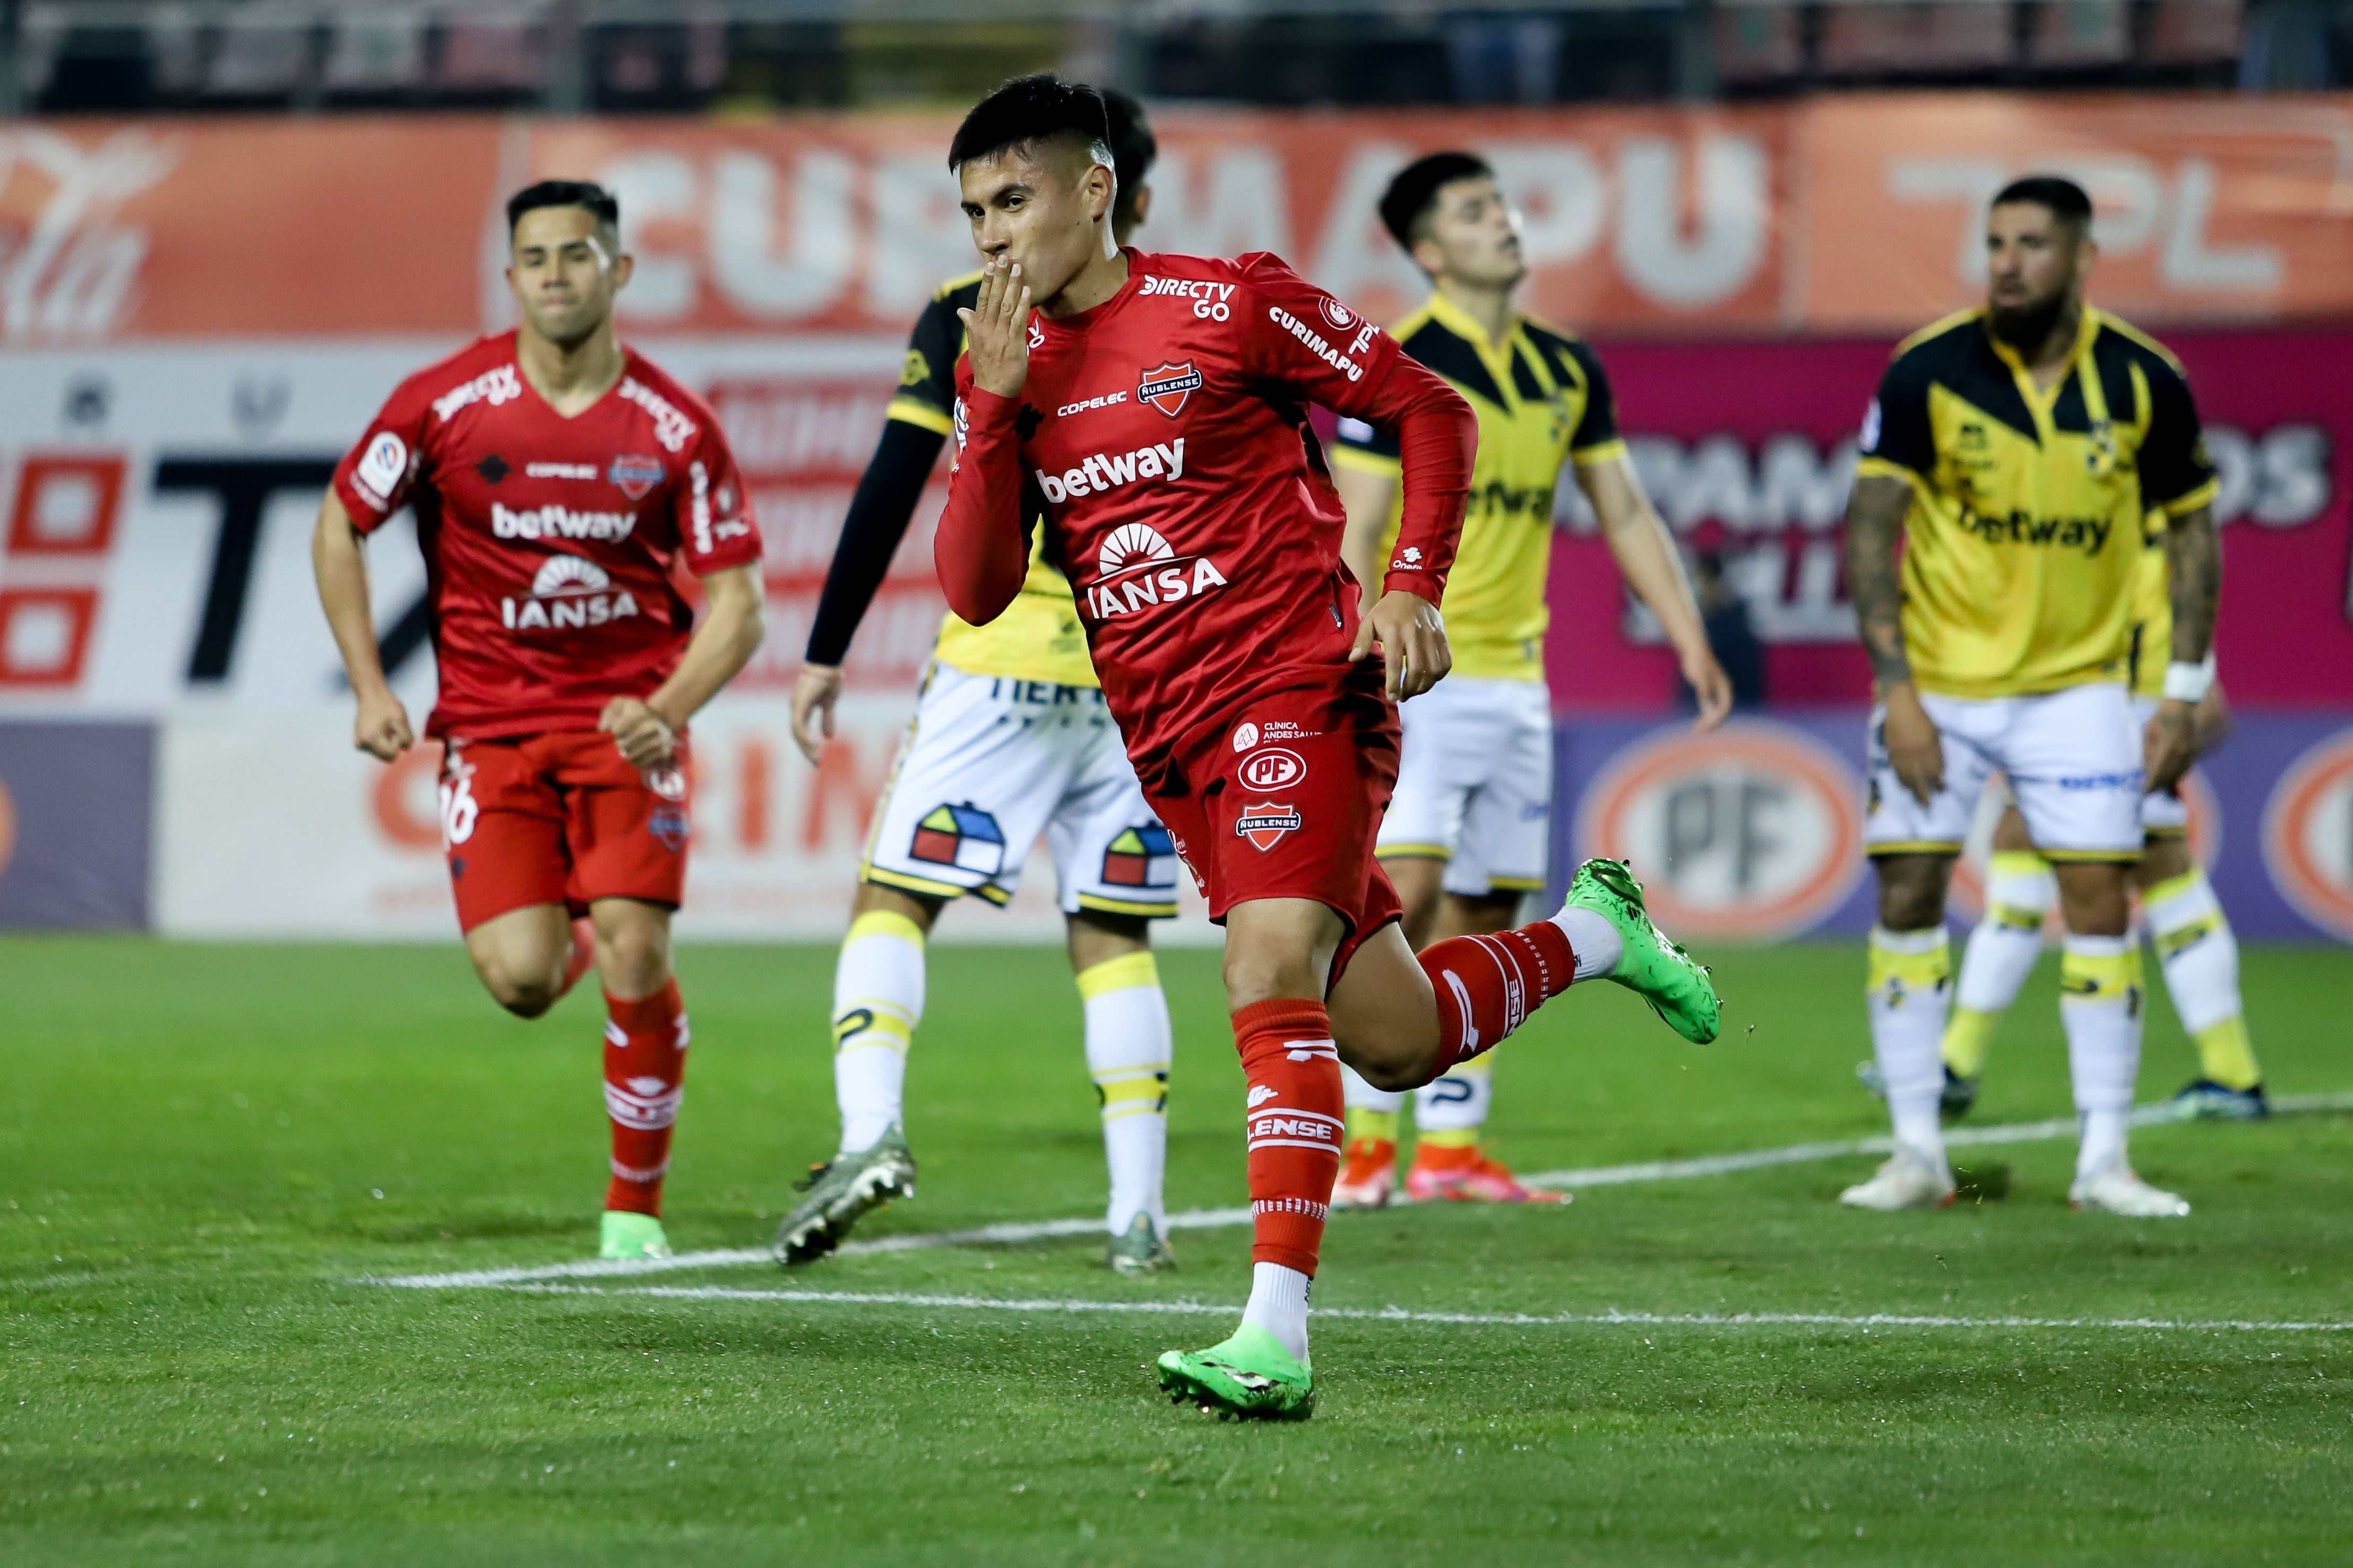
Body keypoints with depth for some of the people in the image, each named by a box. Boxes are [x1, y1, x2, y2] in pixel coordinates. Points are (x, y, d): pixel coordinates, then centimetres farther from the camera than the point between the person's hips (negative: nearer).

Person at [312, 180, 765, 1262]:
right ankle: (563, 934, 28)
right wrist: (368, 686, -2)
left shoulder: (676, 431, -6)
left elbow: (735, 602, -2)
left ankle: (636, 1200, 5)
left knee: (636, 959, -15)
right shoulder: (444, 404, -6)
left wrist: (667, 712, -19)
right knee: (520, 983, -13)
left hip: (627, 720, 0)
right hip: (491, 723, 0)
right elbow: (340, 526, 6)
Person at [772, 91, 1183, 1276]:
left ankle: (871, 1126, -22)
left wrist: (825, 656, 1)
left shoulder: (969, 313, 1)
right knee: (1114, 938, 11)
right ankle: (1138, 1213, 6)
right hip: (1143, 679, 3)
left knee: (893, 902, 1)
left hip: (1001, 666, -3)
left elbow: (889, 494, -4)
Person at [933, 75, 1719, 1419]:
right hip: (1171, 740, 6)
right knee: (1390, 1040, 8)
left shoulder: (1228, 304, -6)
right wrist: (997, 404, -9)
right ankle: (1597, 933, 36)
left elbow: (1432, 413, 1)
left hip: (1296, 690, -6)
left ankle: (1277, 1339, -26)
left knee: (1270, 981, -24)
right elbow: (976, 590, 1)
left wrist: (1412, 589, -10)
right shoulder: (1002, 367, 9)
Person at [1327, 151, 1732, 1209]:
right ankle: (1366, 1142, -11)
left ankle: (1450, 1149, 12)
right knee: (1406, 892, -17)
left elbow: (1625, 513, 17)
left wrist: (1691, 640, 10)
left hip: (1516, 680, 7)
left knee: (1486, 918, 6)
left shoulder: (1567, 370, 10)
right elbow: (1356, 537, -12)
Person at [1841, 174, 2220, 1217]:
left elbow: (2191, 527, 4)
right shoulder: (1927, 374, -12)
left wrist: (2185, 693, -1)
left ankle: (2104, 1161, 2)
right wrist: (1896, 687, -15)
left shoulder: (2144, 384, -7)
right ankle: (1916, 1154, 6)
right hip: (1938, 685, 0)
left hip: (2076, 685, 1)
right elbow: (1870, 530, -9)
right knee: (1907, 898, -3)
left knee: (2098, 900, -5)